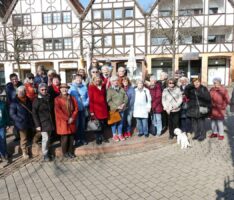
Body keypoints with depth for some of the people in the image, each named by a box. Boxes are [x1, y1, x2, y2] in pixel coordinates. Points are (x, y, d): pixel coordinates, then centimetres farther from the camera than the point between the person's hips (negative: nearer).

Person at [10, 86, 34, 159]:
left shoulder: (28, 100, 1)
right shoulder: (14, 103, -13)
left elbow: (32, 110, 11)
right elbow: (12, 114, -11)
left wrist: (33, 119, 1)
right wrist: (21, 120, -17)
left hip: (30, 122, 4)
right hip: (22, 124, -4)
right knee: (24, 139, 8)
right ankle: (24, 152, 26)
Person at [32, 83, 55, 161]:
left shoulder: (49, 98, 7)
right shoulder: (37, 100, -9)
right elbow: (34, 114, -10)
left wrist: (53, 121, 10)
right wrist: (37, 125, -14)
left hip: (50, 122, 5)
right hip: (43, 123, -5)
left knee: (48, 138, 14)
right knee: (45, 138, -5)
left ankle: (48, 152, 28)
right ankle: (45, 155, 10)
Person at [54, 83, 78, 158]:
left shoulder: (72, 98, 11)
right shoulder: (57, 99, -2)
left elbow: (76, 108, 6)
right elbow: (58, 111, -11)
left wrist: (72, 118, -8)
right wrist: (67, 118, -15)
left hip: (72, 121, 4)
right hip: (63, 121, -4)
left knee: (71, 137, 6)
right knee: (65, 137, -1)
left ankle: (70, 152, 21)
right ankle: (65, 152, 16)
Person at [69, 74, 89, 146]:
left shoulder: (84, 87, 7)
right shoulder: (71, 87, -3)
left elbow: (88, 96, 11)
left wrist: (86, 103, -2)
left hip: (83, 108, 3)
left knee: (82, 124, 10)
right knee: (76, 124, 2)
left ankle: (83, 138, 23)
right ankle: (77, 139, 16)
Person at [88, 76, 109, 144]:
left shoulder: (103, 87, 13)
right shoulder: (91, 87, -3)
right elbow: (91, 100, -7)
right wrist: (91, 111, -11)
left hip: (104, 108, 4)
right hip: (96, 109, -4)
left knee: (103, 124, 7)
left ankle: (102, 136, 25)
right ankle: (98, 138, 17)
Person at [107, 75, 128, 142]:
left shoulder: (121, 89, 8)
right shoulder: (109, 90, -9)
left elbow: (126, 97, 10)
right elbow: (109, 101, -15)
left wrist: (124, 104, -8)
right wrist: (117, 107, -17)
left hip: (122, 109, 4)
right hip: (114, 110, -4)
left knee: (121, 122, 13)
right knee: (114, 123, 8)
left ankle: (120, 134, 29)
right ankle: (114, 135, 24)